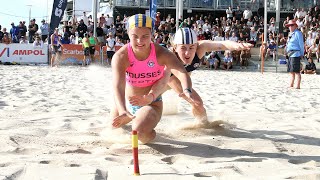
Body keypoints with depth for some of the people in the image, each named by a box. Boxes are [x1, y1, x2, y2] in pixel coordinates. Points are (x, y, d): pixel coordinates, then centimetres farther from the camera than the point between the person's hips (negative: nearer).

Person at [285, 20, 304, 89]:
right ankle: (291, 85, 20)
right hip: (290, 54, 9)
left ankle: (298, 86, -9)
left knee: (296, 71, -10)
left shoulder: (298, 33, -7)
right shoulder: (290, 34, 18)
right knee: (291, 71, 13)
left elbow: (301, 44, -8)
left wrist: (302, 54, -9)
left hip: (295, 54, -9)